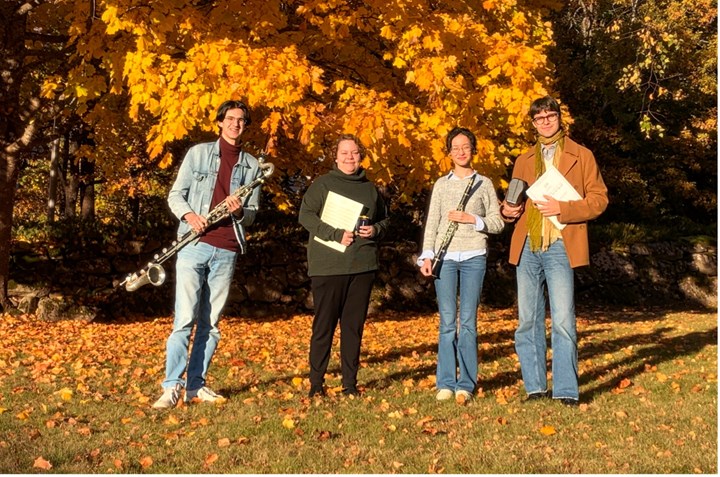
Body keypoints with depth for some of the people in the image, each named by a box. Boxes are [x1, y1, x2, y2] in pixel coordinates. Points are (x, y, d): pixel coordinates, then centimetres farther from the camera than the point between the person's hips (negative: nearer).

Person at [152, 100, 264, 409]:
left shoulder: (252, 165, 12)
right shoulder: (198, 153, 8)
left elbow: (253, 213, 13)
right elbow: (175, 194, 7)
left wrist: (239, 212, -11)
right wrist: (189, 215, -13)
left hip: (227, 251, 3)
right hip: (194, 245, -2)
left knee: (210, 322, 6)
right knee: (185, 319, -8)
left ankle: (196, 385, 13)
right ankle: (172, 386, -5)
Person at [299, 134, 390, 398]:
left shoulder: (370, 188, 15)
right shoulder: (322, 184, 2)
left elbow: (385, 219, 24)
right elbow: (305, 216, -7)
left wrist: (375, 230, 0)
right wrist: (336, 234, -17)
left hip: (363, 266, 4)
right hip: (328, 266, -4)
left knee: (354, 326, 8)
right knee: (324, 326, -1)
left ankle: (350, 383, 16)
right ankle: (316, 383, 7)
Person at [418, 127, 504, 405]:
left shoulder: (484, 184, 10)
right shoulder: (441, 184, 13)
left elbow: (497, 223, 7)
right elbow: (432, 223, 10)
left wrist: (472, 219, -8)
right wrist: (427, 256, 0)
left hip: (473, 257, -1)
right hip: (445, 257, 1)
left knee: (468, 320, -3)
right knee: (447, 320, -1)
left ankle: (466, 384, 2)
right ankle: (446, 383, 4)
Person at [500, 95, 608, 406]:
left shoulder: (581, 156, 7)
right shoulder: (524, 161, 20)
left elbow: (599, 199, 1)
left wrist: (562, 208, -13)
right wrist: (507, 210, 3)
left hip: (560, 247, -4)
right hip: (527, 248, 5)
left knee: (563, 321, -10)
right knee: (528, 321, 6)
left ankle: (566, 391, -4)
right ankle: (535, 388, 14)